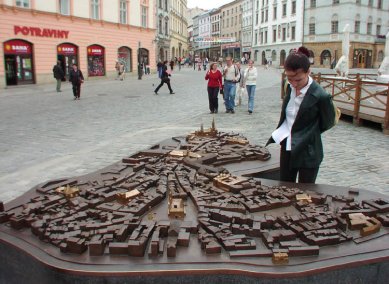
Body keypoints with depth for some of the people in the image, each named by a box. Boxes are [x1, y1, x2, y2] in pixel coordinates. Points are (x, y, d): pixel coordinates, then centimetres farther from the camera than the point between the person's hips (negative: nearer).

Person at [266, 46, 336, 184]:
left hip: (308, 153, -6)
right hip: (287, 148, 6)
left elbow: (327, 123, -5)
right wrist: (279, 134, 5)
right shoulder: (290, 88, 0)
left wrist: (306, 135, 2)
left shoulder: (320, 96, -19)